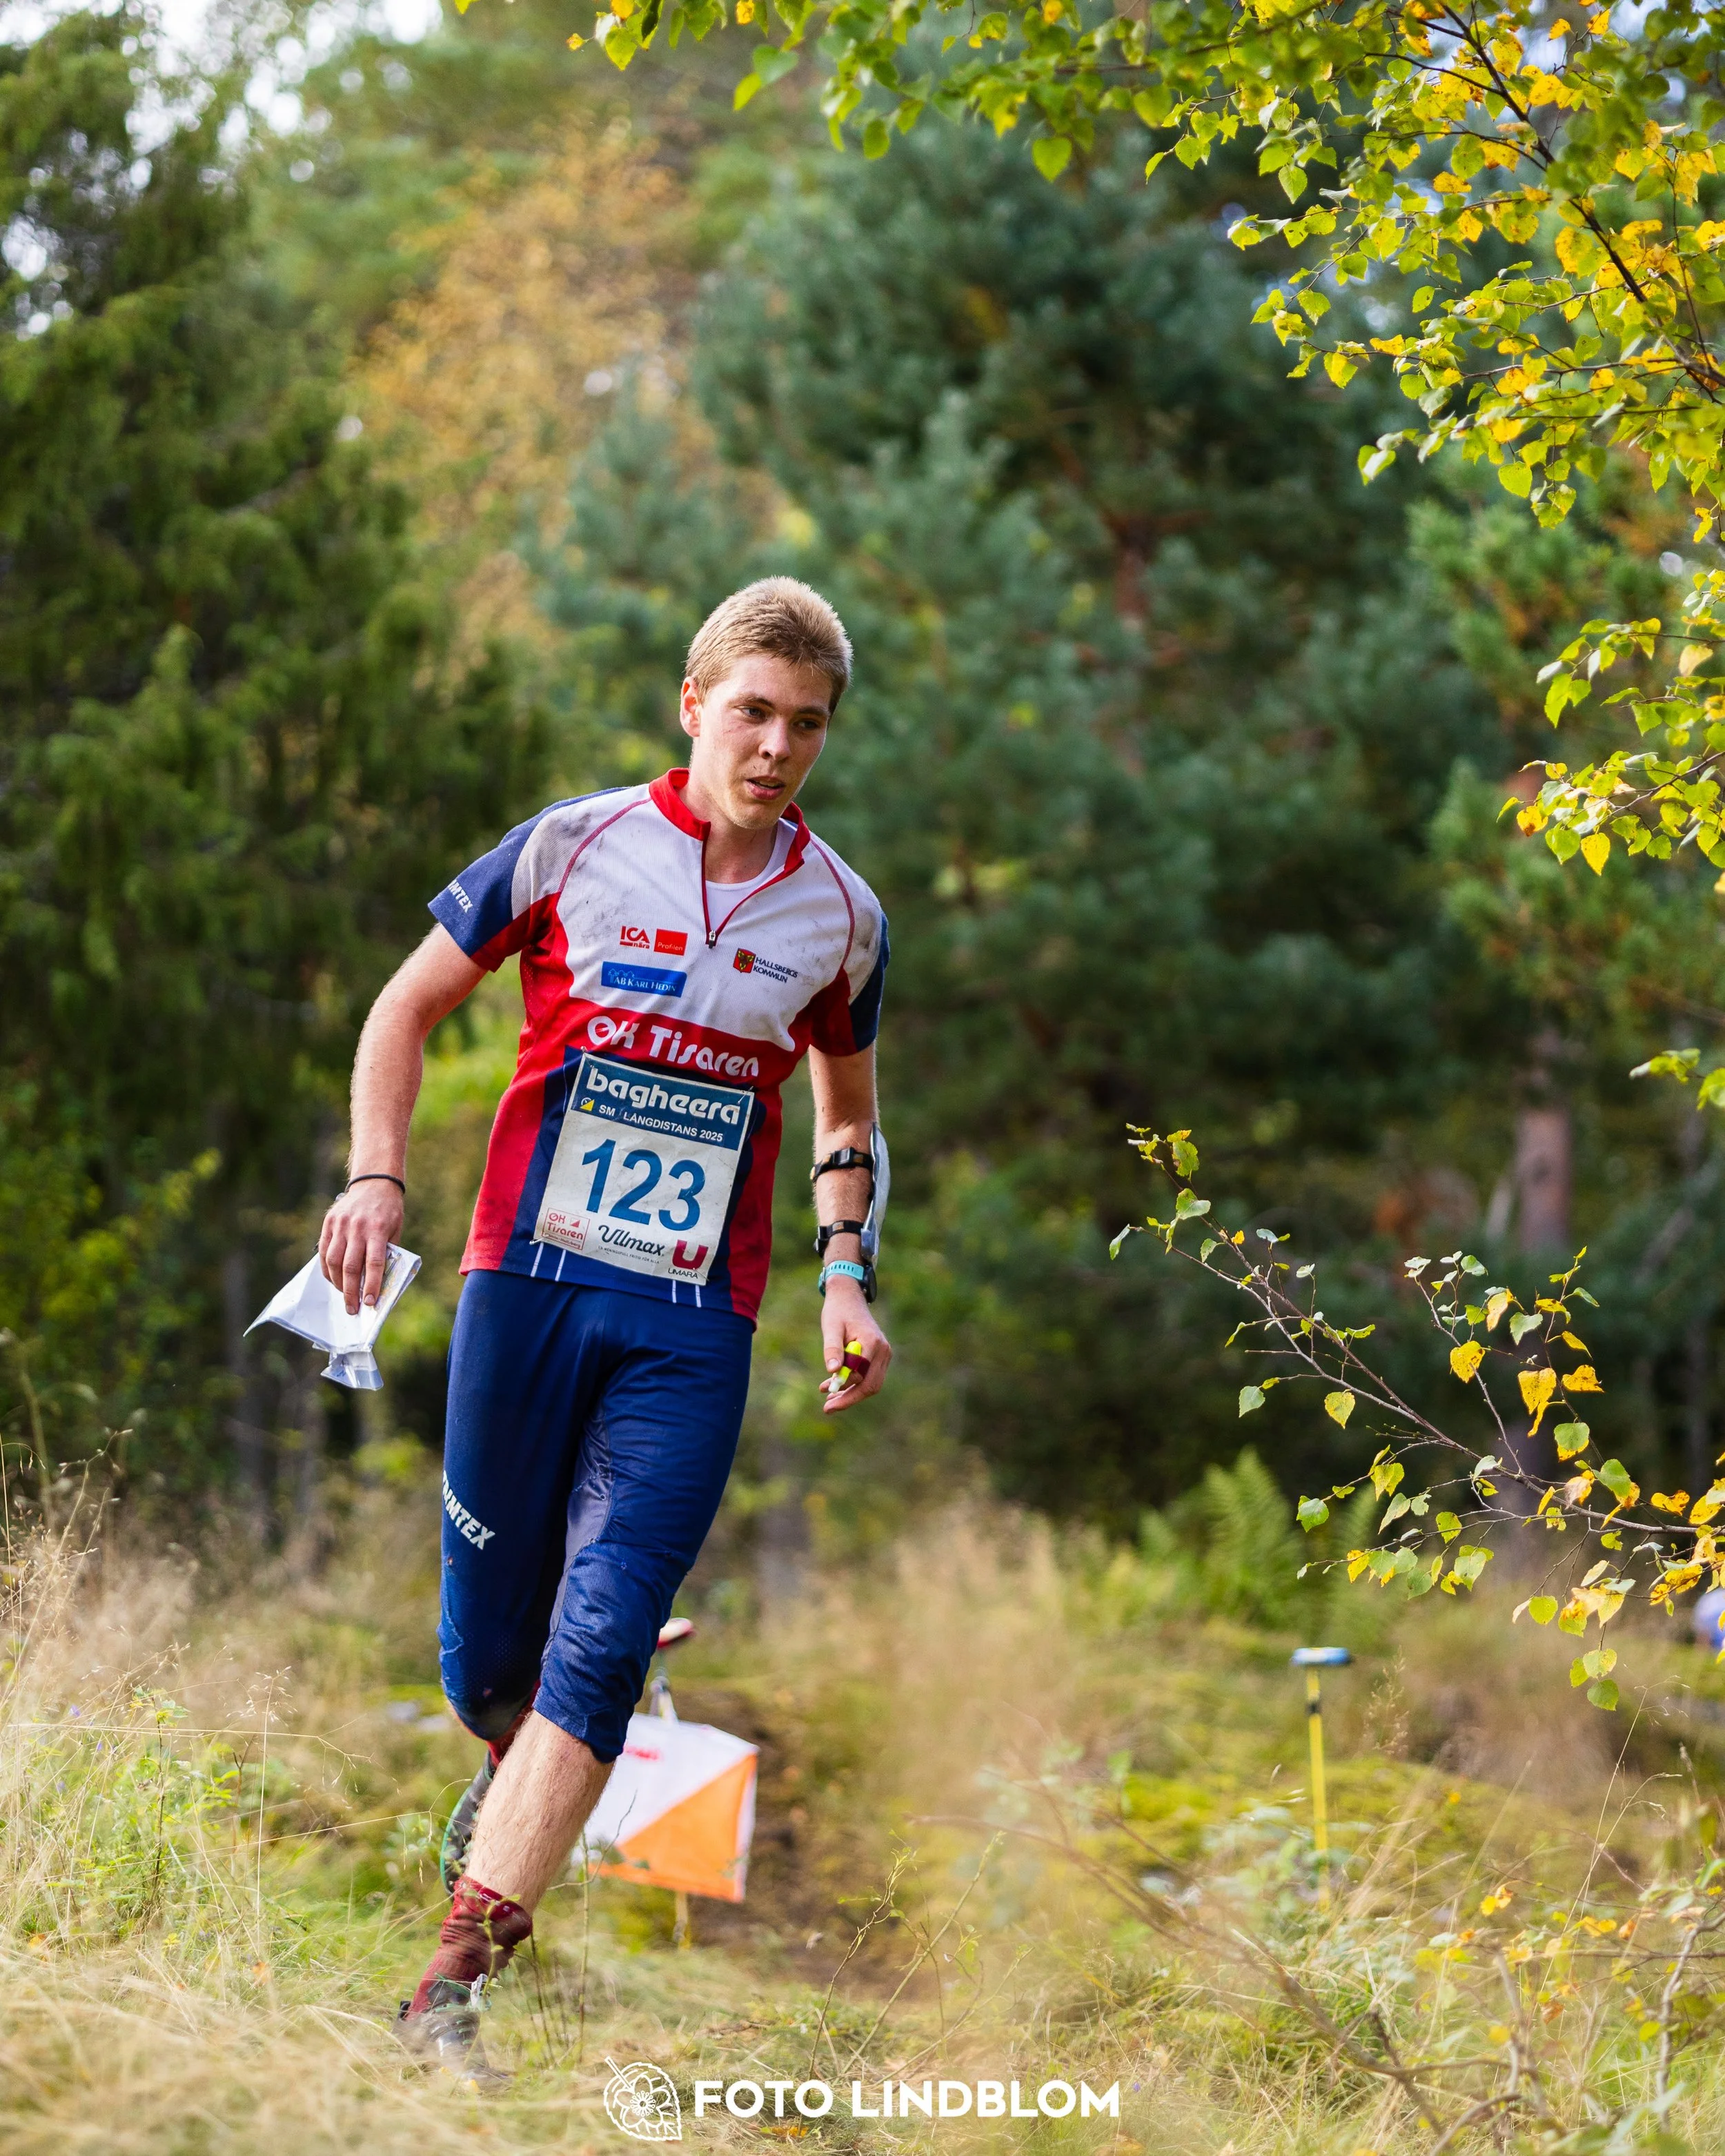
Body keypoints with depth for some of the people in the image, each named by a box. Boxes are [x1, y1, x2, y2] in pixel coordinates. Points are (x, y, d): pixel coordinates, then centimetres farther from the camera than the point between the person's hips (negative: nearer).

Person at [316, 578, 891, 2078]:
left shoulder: (840, 918, 7)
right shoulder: (571, 850, 0)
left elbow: (849, 1112, 22)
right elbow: (411, 1004, 9)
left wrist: (846, 1272, 8)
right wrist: (378, 1176, -5)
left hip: (694, 1333, 1)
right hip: (528, 1284, 0)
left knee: (602, 1643, -13)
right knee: (487, 1656, 6)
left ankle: (454, 1987, -13)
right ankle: (514, 1768, 43)